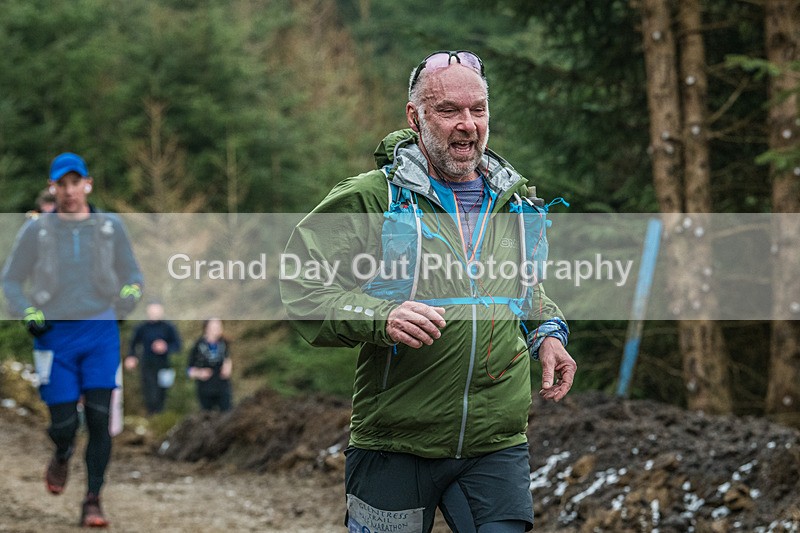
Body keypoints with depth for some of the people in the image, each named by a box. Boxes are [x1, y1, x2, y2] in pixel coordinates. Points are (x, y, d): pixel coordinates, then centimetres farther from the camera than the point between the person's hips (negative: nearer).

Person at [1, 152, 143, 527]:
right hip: (55, 335, -1)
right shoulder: (36, 231, 4)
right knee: (64, 423, -5)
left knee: (99, 417, -10)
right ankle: (62, 456, 32)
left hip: (101, 332, 1)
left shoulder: (110, 227, 7)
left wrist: (129, 294, -7)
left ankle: (92, 501, -3)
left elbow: (132, 275, 15)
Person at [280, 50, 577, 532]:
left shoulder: (517, 203, 14)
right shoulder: (371, 198, -4)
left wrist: (549, 334, 11)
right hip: (395, 445, -4)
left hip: (499, 445, 4)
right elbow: (302, 286, -7)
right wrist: (380, 318, -22)